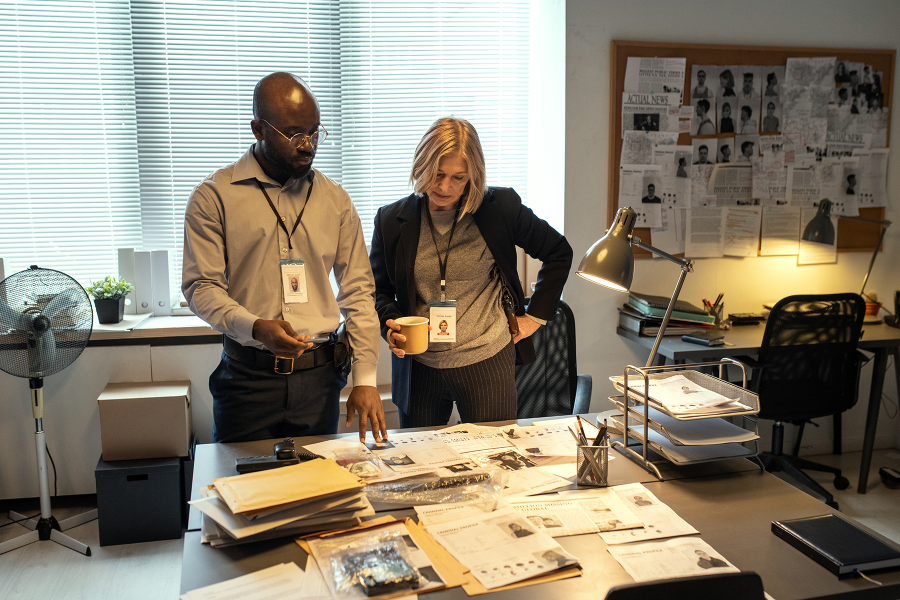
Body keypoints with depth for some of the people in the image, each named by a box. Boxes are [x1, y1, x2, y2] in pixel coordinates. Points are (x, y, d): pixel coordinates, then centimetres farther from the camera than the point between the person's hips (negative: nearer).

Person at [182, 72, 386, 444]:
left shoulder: (335, 199, 7)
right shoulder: (213, 197, -2)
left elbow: (357, 291, 7)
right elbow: (201, 286, -5)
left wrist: (365, 379, -1)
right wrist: (255, 328, -24)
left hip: (319, 375, 3)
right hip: (247, 375, -2)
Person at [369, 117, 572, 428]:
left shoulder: (501, 207, -6)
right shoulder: (391, 220, -1)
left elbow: (559, 253, 7)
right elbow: (378, 290, 10)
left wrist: (536, 315, 4)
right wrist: (390, 324, -11)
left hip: (487, 363, -2)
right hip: (419, 367, 2)